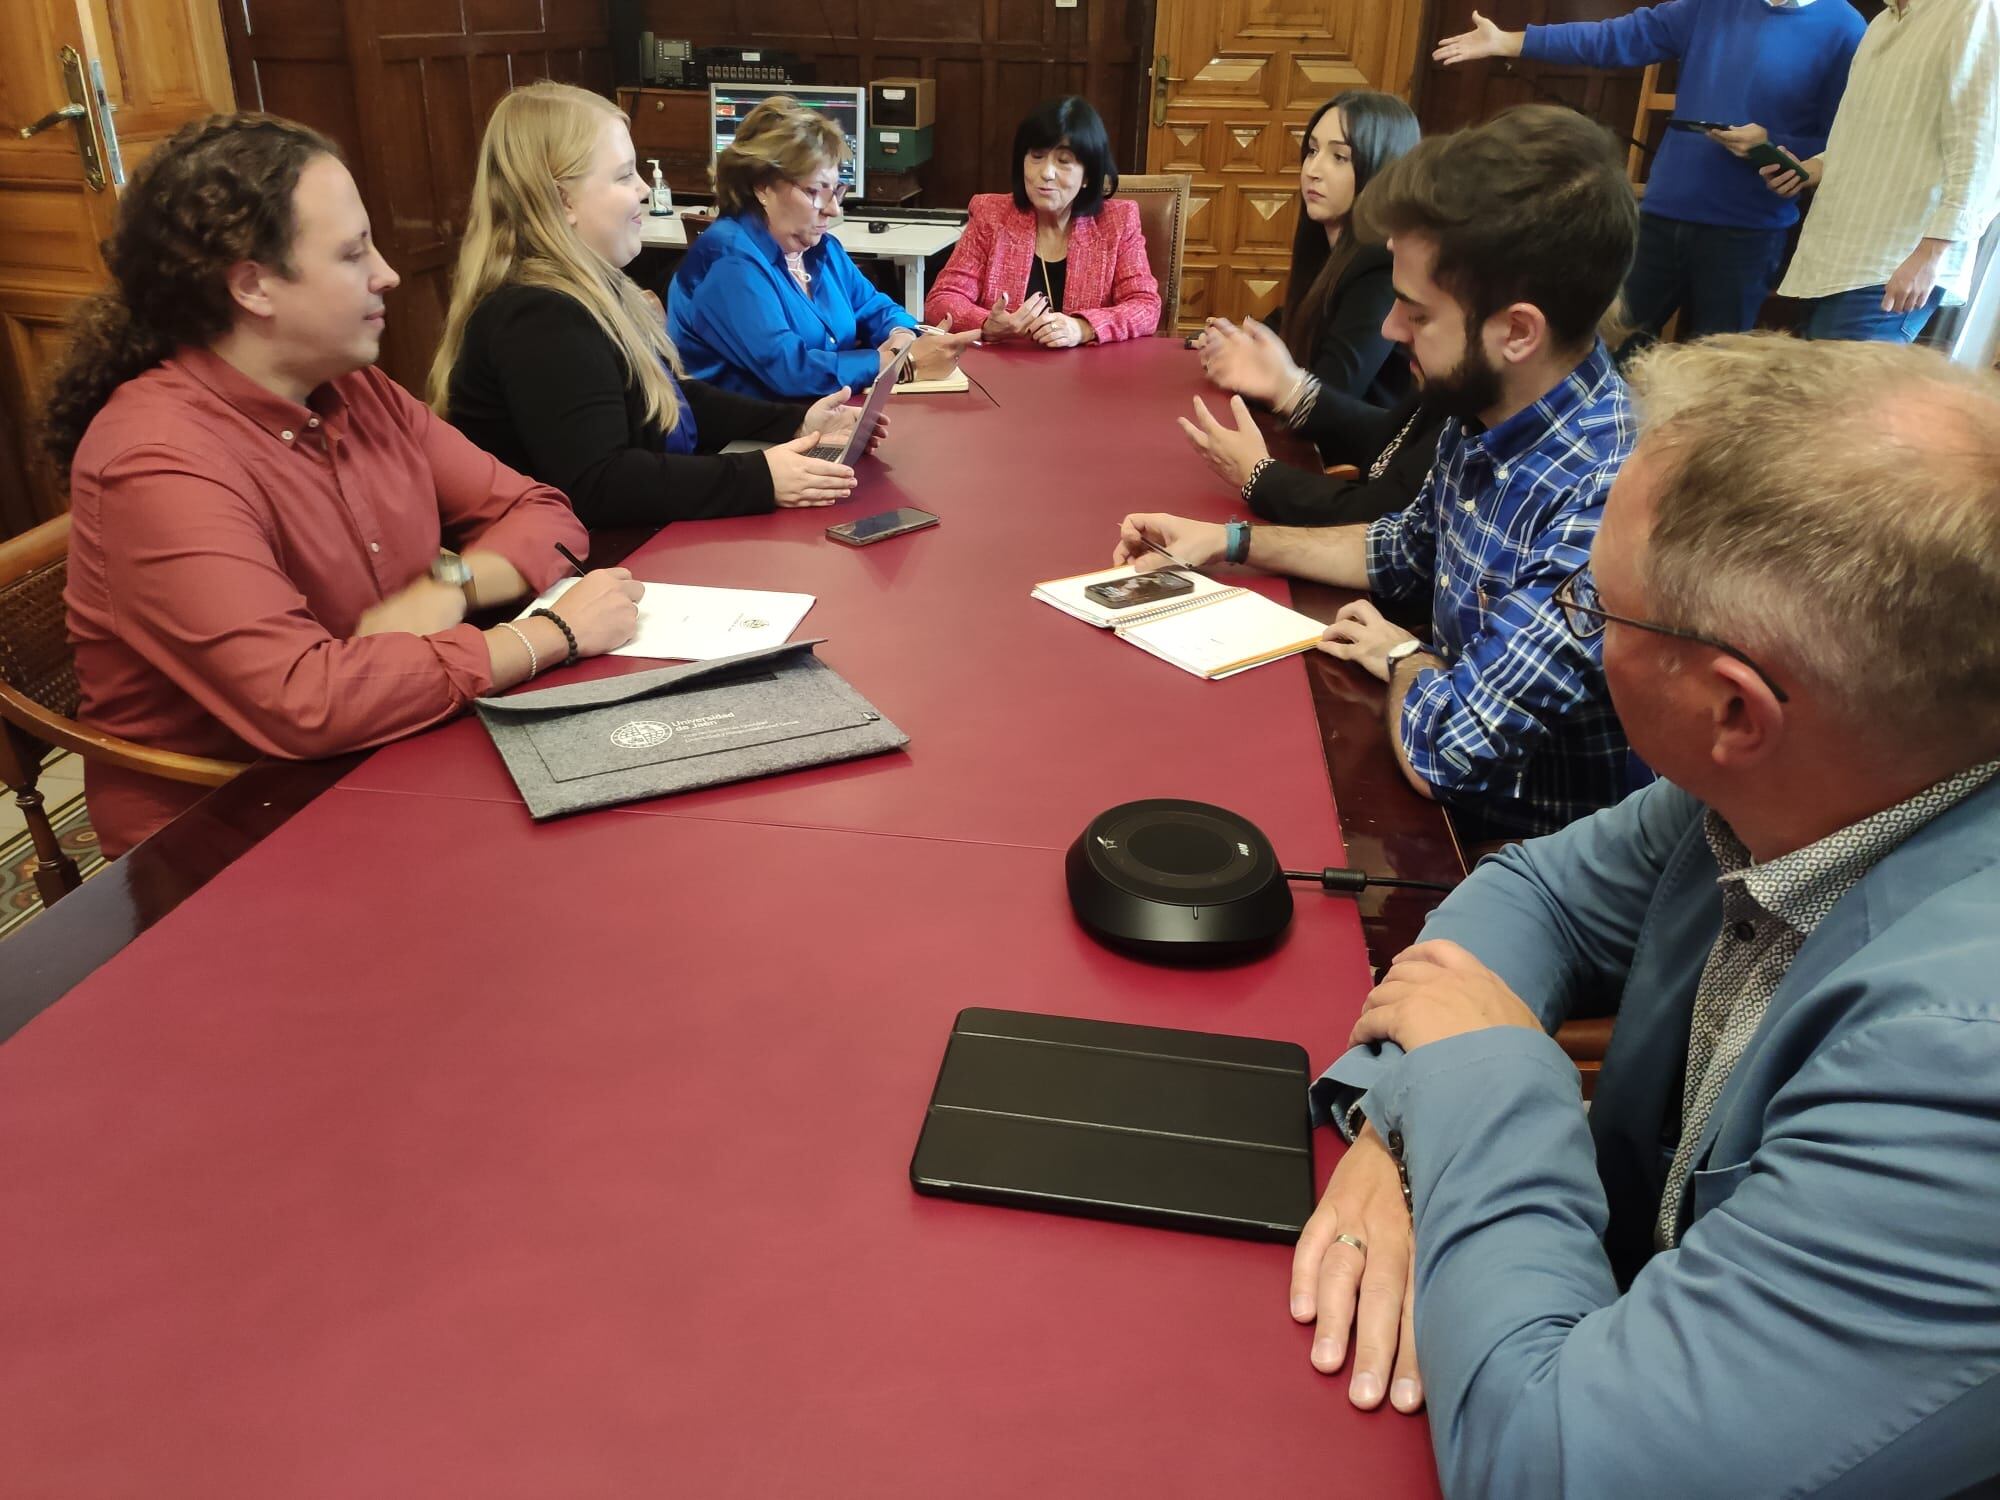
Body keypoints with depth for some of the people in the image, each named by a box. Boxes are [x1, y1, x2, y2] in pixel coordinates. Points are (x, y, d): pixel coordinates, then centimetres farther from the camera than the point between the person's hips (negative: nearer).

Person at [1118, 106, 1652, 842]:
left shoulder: (1602, 500, -34)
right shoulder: (1485, 414, -5)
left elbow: (1442, 753, -35)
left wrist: (1403, 657, -13)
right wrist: (1227, 541, 10)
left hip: (1523, 849, -7)